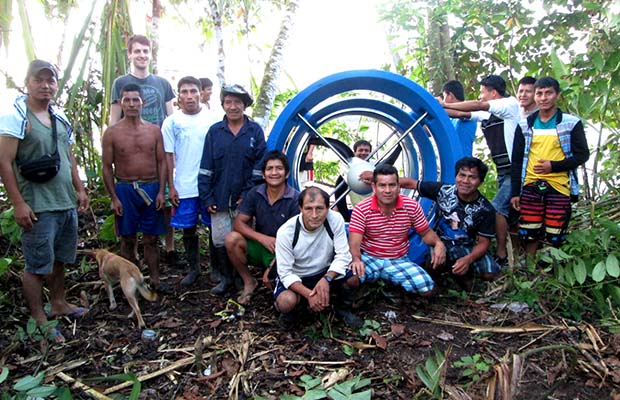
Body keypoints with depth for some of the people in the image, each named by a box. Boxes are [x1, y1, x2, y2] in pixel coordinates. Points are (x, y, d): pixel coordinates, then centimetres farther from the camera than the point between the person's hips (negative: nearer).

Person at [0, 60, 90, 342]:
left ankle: (58, 303, 34)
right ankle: (39, 320, 13)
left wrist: (79, 190, 16)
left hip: (67, 203, 7)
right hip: (38, 207, -7)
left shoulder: (60, 117, 12)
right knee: (37, 265, 2)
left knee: (59, 259, 18)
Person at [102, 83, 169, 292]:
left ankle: (155, 279, 17)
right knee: (128, 239, 8)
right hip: (125, 189, -1)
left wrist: (160, 192, -3)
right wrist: (114, 198, -5)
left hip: (151, 188, 1)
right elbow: (107, 167, 0)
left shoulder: (154, 130, 3)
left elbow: (161, 162, 4)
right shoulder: (112, 132, -2)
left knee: (151, 238, 8)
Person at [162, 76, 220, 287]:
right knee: (188, 229, 10)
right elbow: (168, 156, 3)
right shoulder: (171, 122, 2)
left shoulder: (212, 118, -1)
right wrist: (171, 187, -1)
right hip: (183, 187, 1)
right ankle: (193, 268, 26)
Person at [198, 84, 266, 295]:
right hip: (220, 198, 2)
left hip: (244, 198, -2)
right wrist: (207, 198, -2)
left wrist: (248, 194, -10)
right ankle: (225, 277, 24)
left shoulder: (255, 131, -1)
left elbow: (259, 165, -4)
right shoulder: (215, 131, 4)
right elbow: (206, 167, 3)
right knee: (220, 240, 5)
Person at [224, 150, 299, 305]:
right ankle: (249, 282, -1)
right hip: (259, 247, 4)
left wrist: (273, 267, -22)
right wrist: (262, 237, -22)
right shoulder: (255, 194, -3)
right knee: (232, 239, -23)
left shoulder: (295, 199, -16)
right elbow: (238, 223, -5)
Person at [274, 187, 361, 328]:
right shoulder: (285, 232, -25)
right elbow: (285, 272, -20)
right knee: (287, 302, -33)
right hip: (295, 277, -2)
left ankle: (343, 308, 10)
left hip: (326, 272, 3)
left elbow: (343, 255, -17)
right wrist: (309, 294, -35)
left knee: (353, 279, -24)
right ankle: (289, 311, 7)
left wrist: (326, 279, -34)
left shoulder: (336, 219, -21)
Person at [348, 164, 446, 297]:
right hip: (369, 259, -2)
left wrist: (439, 243, -19)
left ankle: (387, 278, 7)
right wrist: (356, 260, -44)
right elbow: (354, 243, -21)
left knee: (426, 288, -20)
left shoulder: (412, 206, -7)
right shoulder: (361, 210, -14)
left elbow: (426, 232, 5)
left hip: (399, 261, 3)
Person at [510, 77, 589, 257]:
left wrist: (553, 166, -15)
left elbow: (582, 155, 0)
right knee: (529, 235, 5)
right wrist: (515, 192, 5)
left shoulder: (572, 123, 1)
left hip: (558, 187, -2)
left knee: (555, 238, 1)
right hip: (531, 187, 2)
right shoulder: (524, 125, 8)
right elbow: (517, 160, 8)